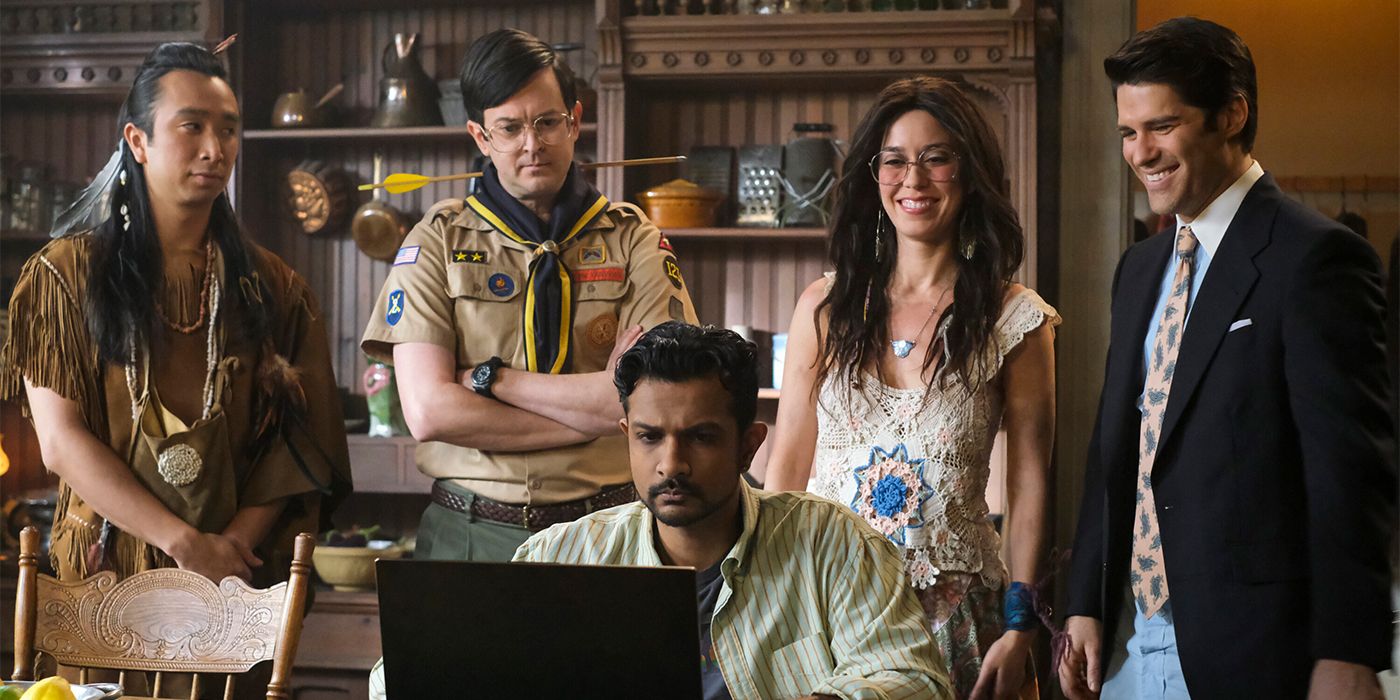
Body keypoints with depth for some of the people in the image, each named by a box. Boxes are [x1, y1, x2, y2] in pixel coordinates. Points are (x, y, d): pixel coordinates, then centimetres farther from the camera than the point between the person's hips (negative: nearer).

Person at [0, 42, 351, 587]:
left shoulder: (274, 289, 7)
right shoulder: (66, 272, 0)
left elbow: (293, 447, 1)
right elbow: (60, 442, -8)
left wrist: (231, 547, -16)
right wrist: (186, 544, -15)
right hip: (106, 575, -2)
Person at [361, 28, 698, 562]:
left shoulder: (633, 240, 5)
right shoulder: (437, 241, 4)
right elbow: (429, 412, -8)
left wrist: (491, 378, -9)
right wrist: (596, 408, -9)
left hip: (605, 534, 0)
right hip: (472, 532, 0)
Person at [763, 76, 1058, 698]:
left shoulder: (1013, 319, -1)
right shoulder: (825, 308, 5)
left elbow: (1028, 483, -2)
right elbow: (787, 467, 7)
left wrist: (1019, 628, -8)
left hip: (953, 614, -2)